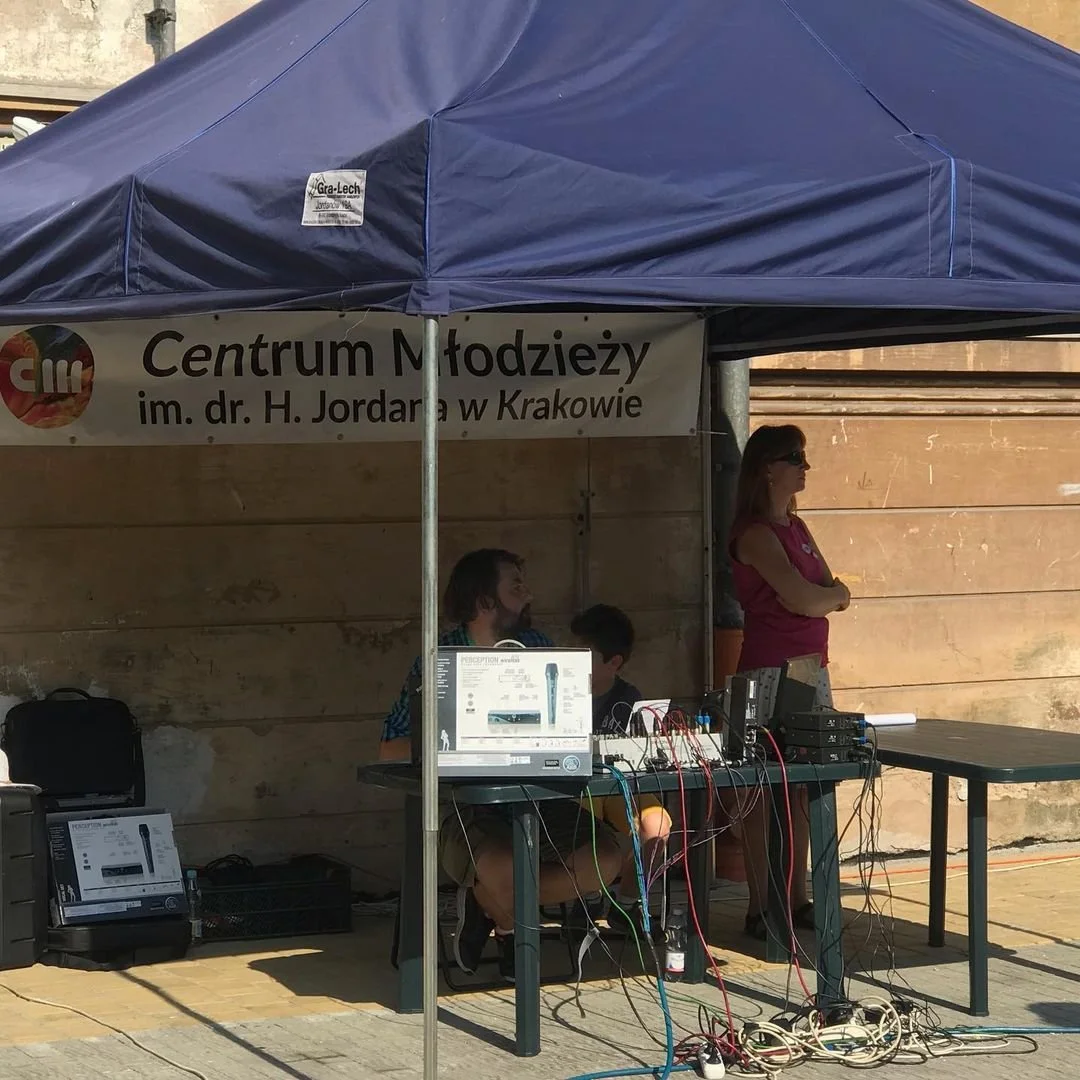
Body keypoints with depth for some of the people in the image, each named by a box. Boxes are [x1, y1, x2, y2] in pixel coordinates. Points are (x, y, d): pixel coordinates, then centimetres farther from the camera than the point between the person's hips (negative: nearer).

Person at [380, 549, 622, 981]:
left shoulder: (536, 647, 11)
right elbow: (391, 749, -6)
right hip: (464, 807, -5)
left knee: (604, 858, -19)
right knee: (503, 867, -36)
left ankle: (488, 902, 1)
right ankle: (508, 921, 4)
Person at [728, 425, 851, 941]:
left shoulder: (796, 528, 17)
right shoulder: (756, 533, -11)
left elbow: (834, 595, 13)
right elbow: (802, 598, -18)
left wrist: (816, 595, -8)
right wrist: (831, 594, 1)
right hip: (771, 671, -9)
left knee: (803, 787, 10)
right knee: (764, 792, -5)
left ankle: (797, 898, 17)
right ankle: (759, 908, -2)